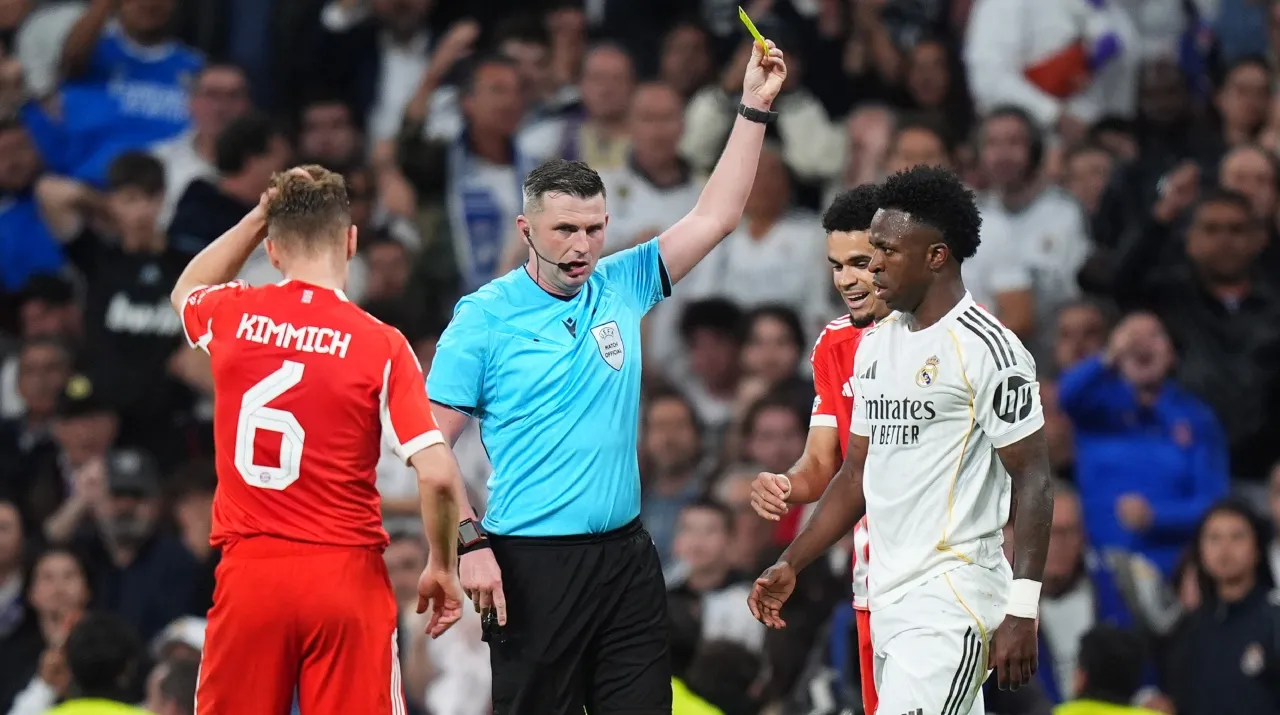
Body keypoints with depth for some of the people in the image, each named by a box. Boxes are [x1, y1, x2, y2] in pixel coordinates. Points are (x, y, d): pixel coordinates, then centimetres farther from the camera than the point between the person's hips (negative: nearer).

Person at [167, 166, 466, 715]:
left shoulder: (233, 316, 1)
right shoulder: (381, 345, -8)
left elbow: (186, 292, 29)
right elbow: (437, 474, -11)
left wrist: (258, 217, 26)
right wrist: (442, 567, 3)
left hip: (248, 572, 2)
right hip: (346, 576, -2)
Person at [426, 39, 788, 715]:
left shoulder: (621, 286, 9)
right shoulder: (484, 316, -3)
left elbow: (713, 218, 9)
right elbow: (433, 442, -4)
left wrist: (754, 109, 3)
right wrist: (470, 545, -13)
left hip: (627, 555, 4)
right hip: (532, 567, -4)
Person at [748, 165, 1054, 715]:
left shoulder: (987, 349, -10)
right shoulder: (876, 345, 15)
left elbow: (1032, 482, -12)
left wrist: (1021, 613, -17)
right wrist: (791, 563, 14)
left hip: (954, 599, -8)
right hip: (889, 601, 8)